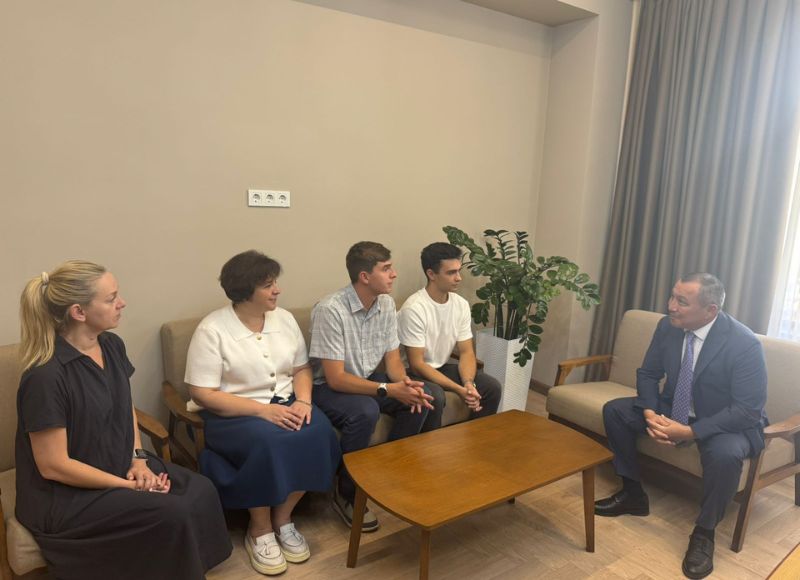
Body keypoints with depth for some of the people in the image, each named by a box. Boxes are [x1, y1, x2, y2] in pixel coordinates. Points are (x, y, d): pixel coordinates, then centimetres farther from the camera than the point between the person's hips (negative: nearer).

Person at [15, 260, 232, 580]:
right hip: (66, 494, -7)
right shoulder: (46, 376, -25)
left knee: (201, 492, -11)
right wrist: (129, 486, -17)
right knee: (172, 515, -23)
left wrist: (139, 460, -3)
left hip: (120, 466, 7)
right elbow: (53, 466, -20)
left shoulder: (112, 345, -1)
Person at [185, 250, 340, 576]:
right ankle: (260, 530, -7)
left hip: (285, 404, 5)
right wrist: (262, 410, -23)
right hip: (234, 413, -4)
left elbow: (302, 368, 10)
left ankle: (283, 517, -2)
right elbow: (202, 394, -15)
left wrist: (303, 400, -12)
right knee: (268, 442, -34)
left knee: (318, 432, -24)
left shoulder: (284, 319, 4)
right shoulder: (212, 330, -12)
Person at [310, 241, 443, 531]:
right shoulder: (330, 310, -27)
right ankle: (346, 494, -11)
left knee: (431, 395, -10)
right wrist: (389, 390, -33)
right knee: (365, 412, -37)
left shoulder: (386, 304, -5)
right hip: (328, 387, -7)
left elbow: (392, 357, 1)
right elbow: (336, 378, -27)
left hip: (368, 379, 7)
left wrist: (404, 382, -22)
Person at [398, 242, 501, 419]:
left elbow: (466, 352, 0)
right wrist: (458, 389, -28)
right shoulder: (414, 309, -25)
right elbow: (417, 365, -24)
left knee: (492, 387, -7)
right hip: (416, 373, -6)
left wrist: (468, 383, -21)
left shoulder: (461, 305, -4)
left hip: (443, 368, 6)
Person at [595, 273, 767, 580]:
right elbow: (648, 374, 0)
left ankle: (703, 532, -10)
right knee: (614, 410, -7)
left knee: (725, 453, -37)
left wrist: (690, 432, -33)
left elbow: (749, 410, -25)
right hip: (674, 409, 6)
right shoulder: (668, 326, -11)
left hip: (728, 422, -5)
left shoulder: (745, 344, -26)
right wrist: (649, 412, -19)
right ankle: (633, 493, 8)